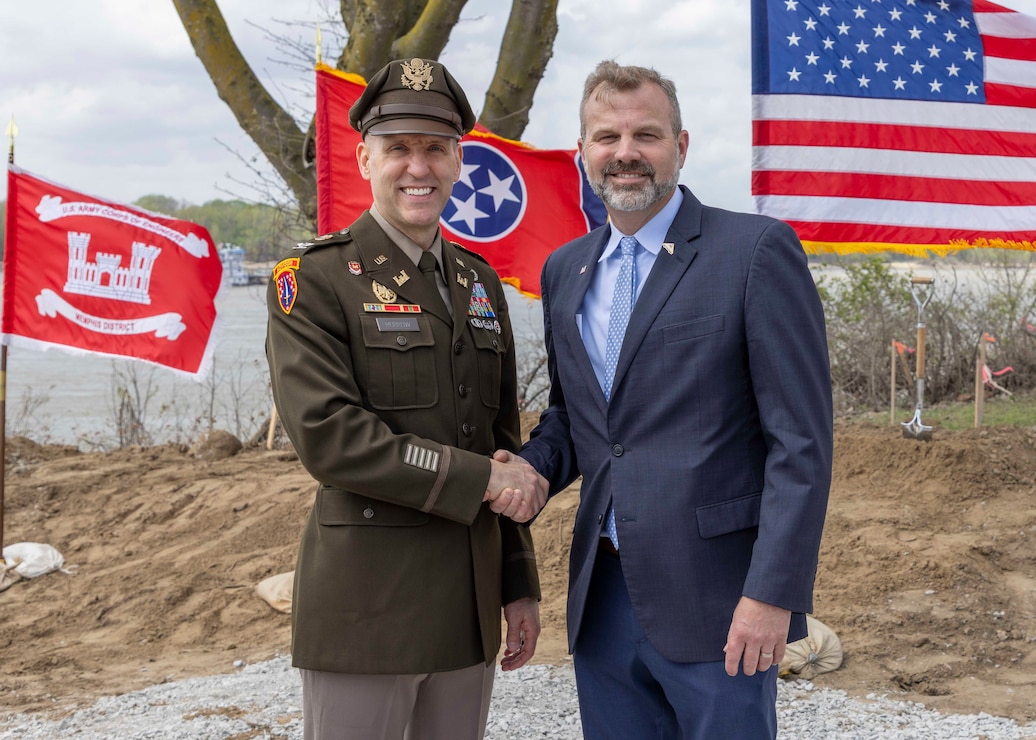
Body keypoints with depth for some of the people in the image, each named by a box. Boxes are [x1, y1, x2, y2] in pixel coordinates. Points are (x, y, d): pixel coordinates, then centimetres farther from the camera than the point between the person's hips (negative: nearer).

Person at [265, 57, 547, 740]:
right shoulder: (313, 280, -6)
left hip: (470, 605, 6)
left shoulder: (479, 283, 13)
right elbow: (327, 435, -18)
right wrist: (479, 479, -17)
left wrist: (520, 585, 13)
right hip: (364, 605, -6)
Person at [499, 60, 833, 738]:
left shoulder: (757, 250, -7)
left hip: (716, 602, -5)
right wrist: (534, 466, 0)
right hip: (602, 600, 6)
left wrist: (772, 593, -16)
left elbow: (801, 440, -11)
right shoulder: (565, 270, 12)